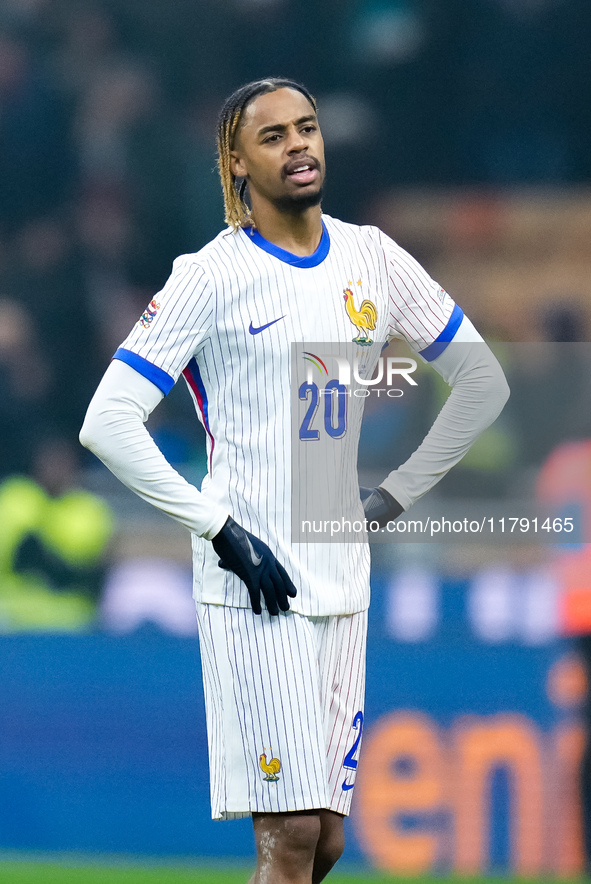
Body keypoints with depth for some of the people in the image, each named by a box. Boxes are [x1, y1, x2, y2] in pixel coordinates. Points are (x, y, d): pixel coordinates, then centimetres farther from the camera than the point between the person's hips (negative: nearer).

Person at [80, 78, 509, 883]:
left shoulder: (371, 259, 9)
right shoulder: (210, 277, -6)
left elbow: (482, 380, 20)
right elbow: (108, 424, -10)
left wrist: (392, 498, 12)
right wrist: (220, 531, -13)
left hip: (342, 583, 6)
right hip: (253, 588, -5)